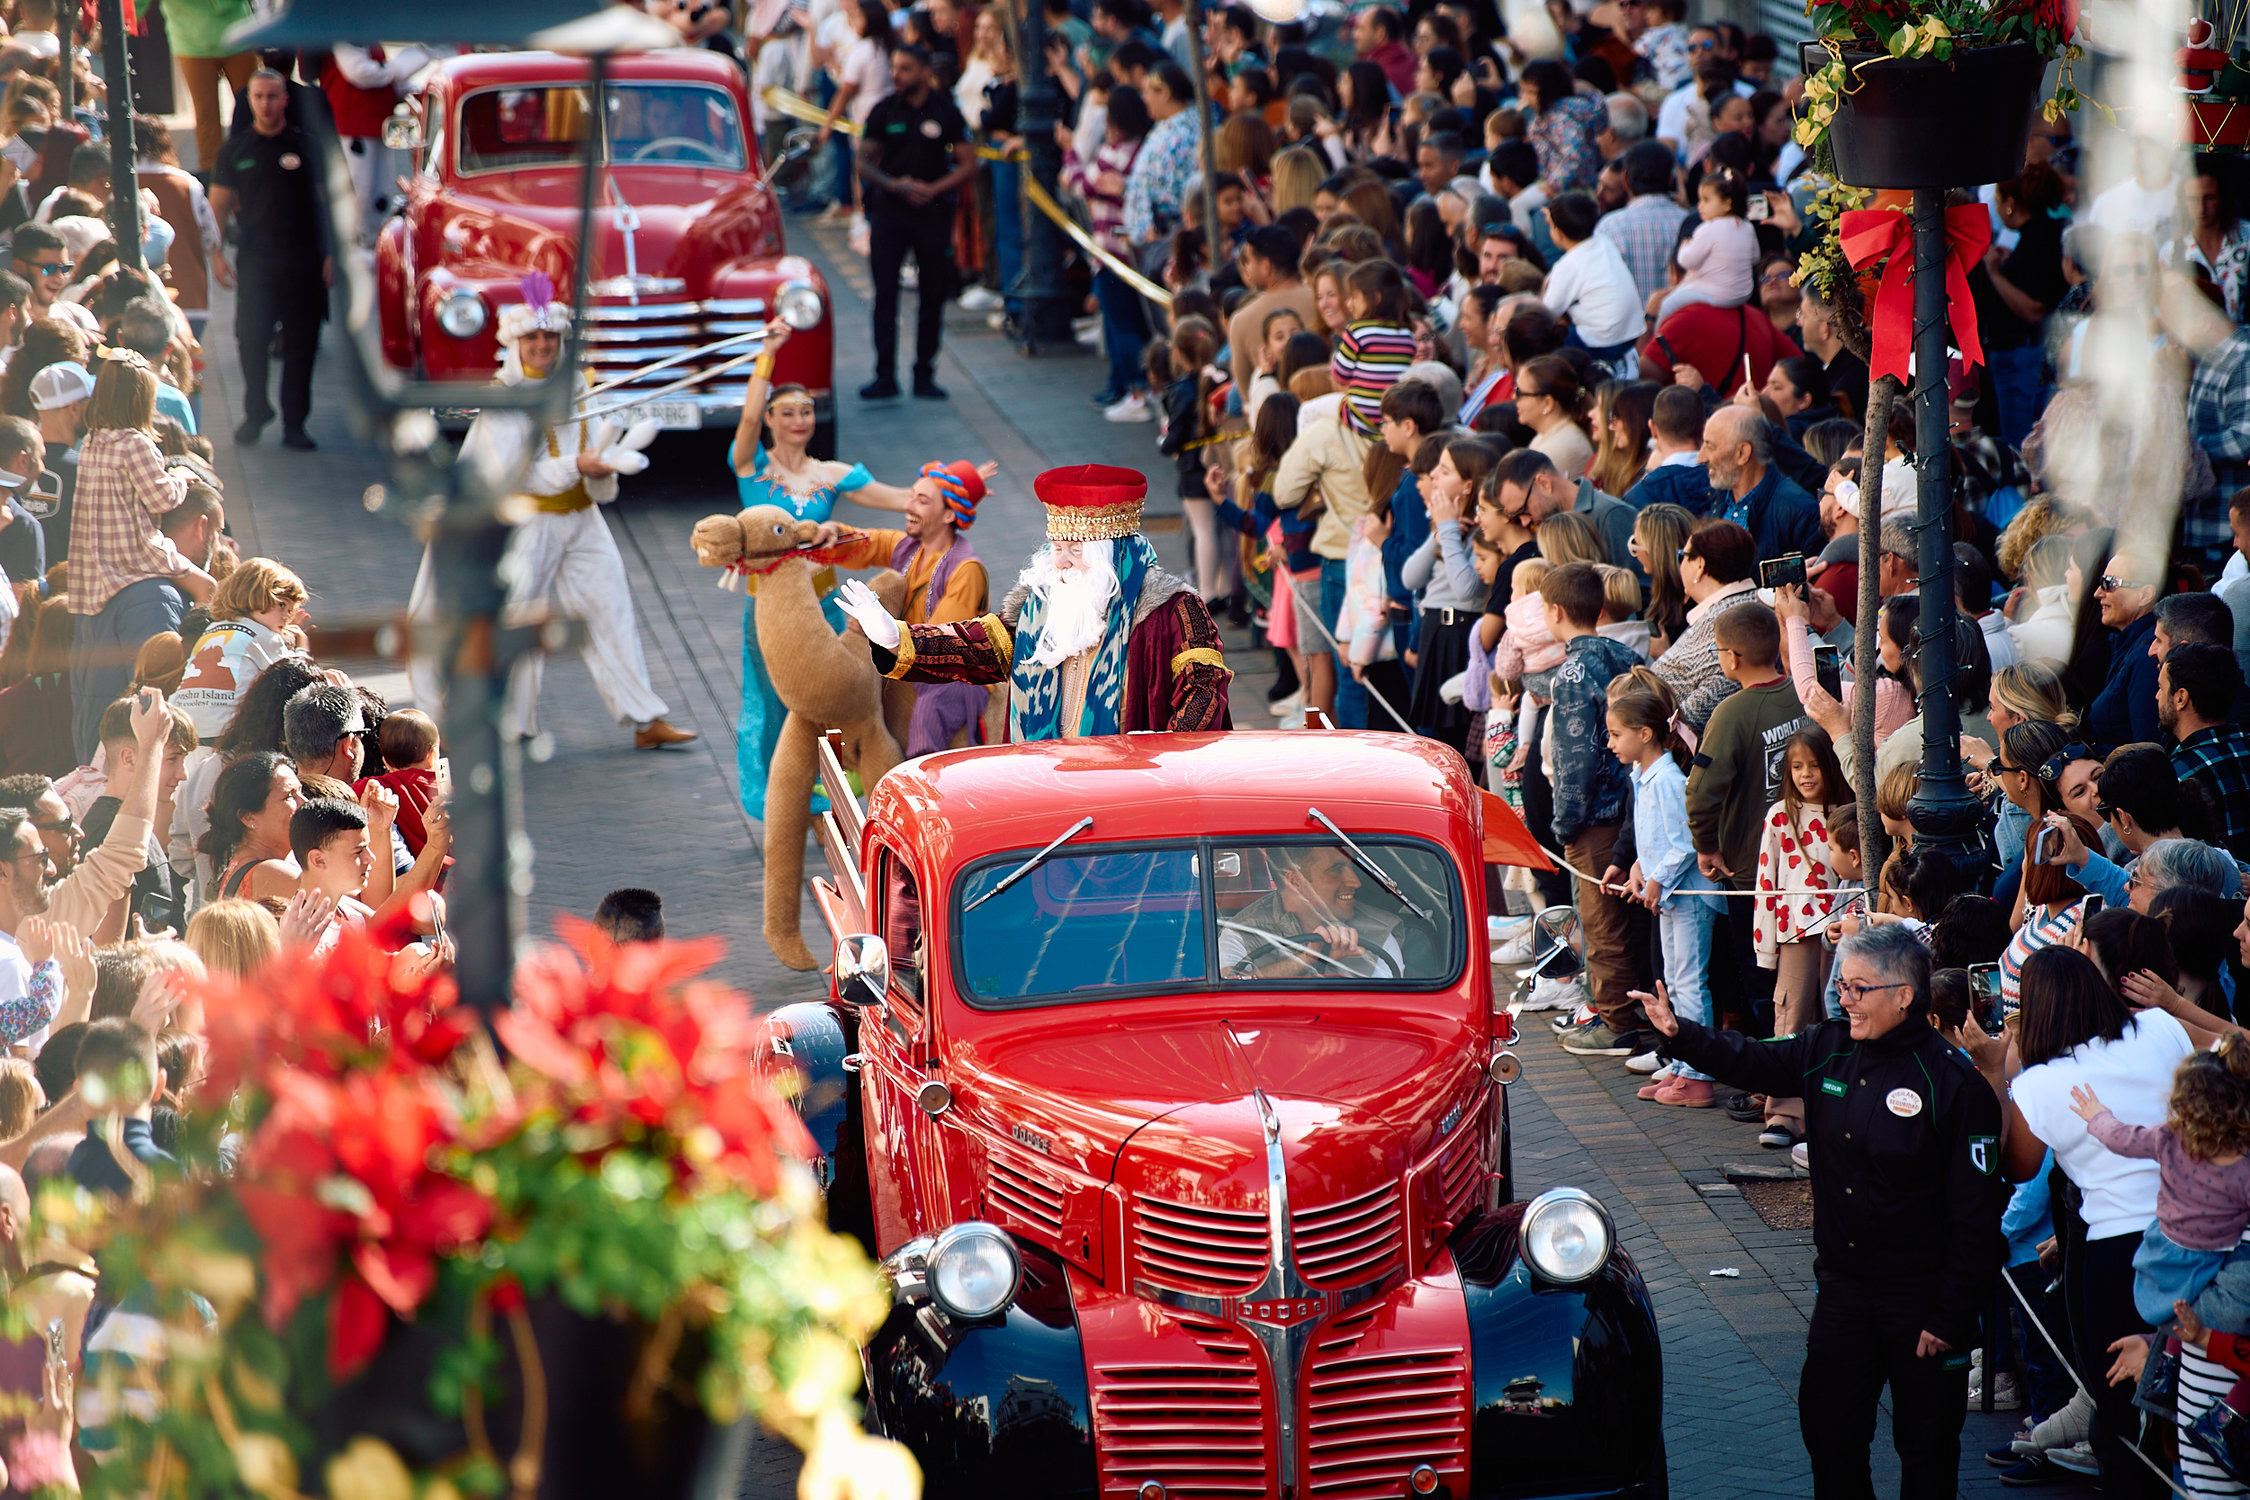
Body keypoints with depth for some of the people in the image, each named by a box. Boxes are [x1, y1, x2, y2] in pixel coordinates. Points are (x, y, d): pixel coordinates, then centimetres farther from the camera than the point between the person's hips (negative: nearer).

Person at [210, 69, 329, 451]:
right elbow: (219, 205, 10)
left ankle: (294, 423, 8)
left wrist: (329, 254, 1)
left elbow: (324, 201, 7)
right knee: (251, 338, -7)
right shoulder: (237, 148, 8)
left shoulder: (305, 145, 5)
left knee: (301, 344, 1)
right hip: (256, 258, 0)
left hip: (302, 259, 0)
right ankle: (255, 412, 11)